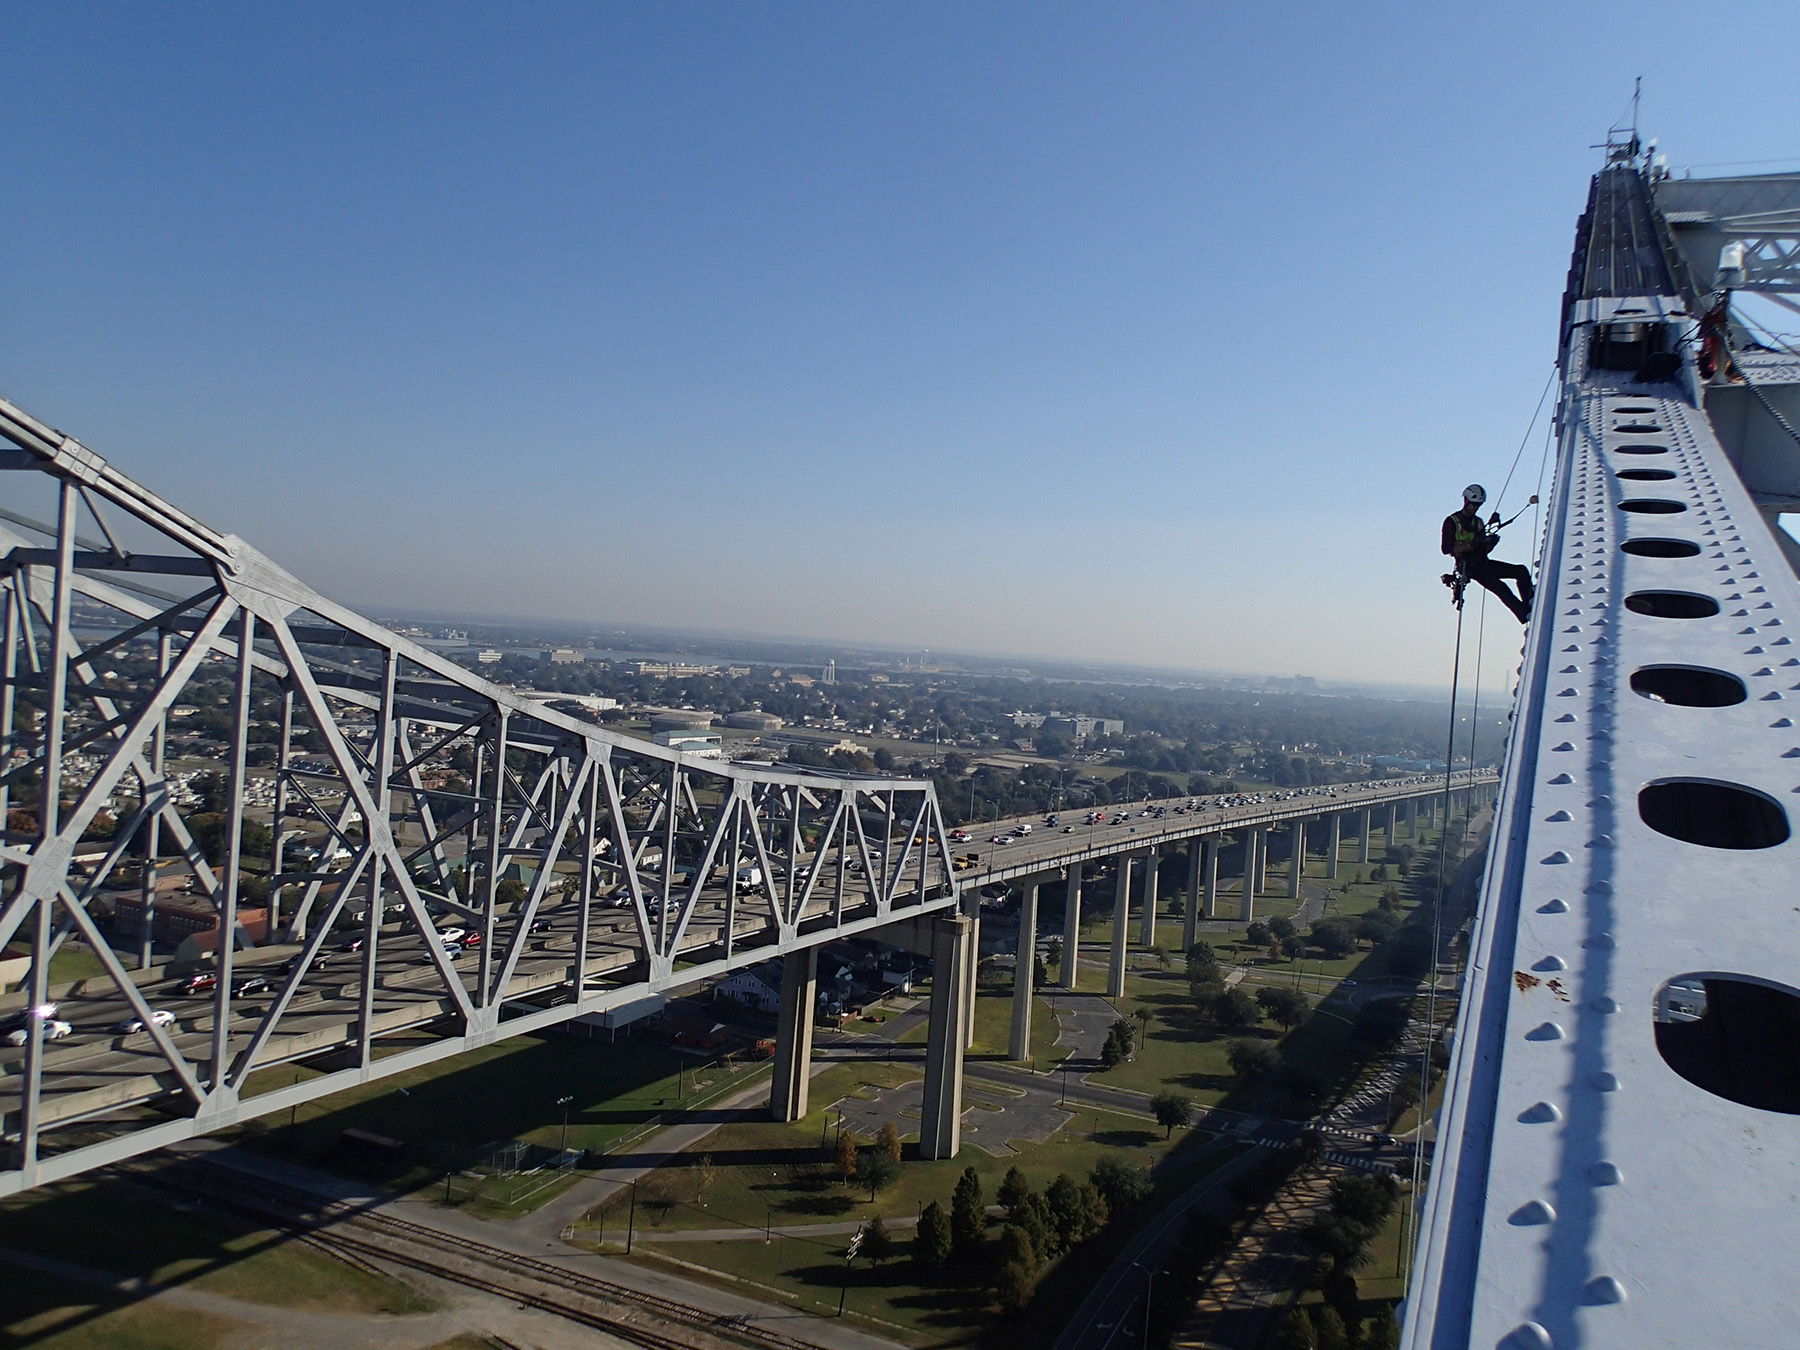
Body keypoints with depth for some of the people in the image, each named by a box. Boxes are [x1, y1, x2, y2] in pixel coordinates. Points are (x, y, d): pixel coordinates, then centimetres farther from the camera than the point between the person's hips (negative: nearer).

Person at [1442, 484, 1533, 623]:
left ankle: (1530, 606, -13)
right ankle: (1525, 615, -31)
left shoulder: (1478, 522, 21)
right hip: (1468, 565, -8)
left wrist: (1491, 542, -4)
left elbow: (1484, 550, 19)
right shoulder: (1451, 522, 0)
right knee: (1499, 587, -27)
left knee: (1522, 571, -8)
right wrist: (1471, 545, -19)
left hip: (1483, 563, 8)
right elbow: (1447, 549, -11)